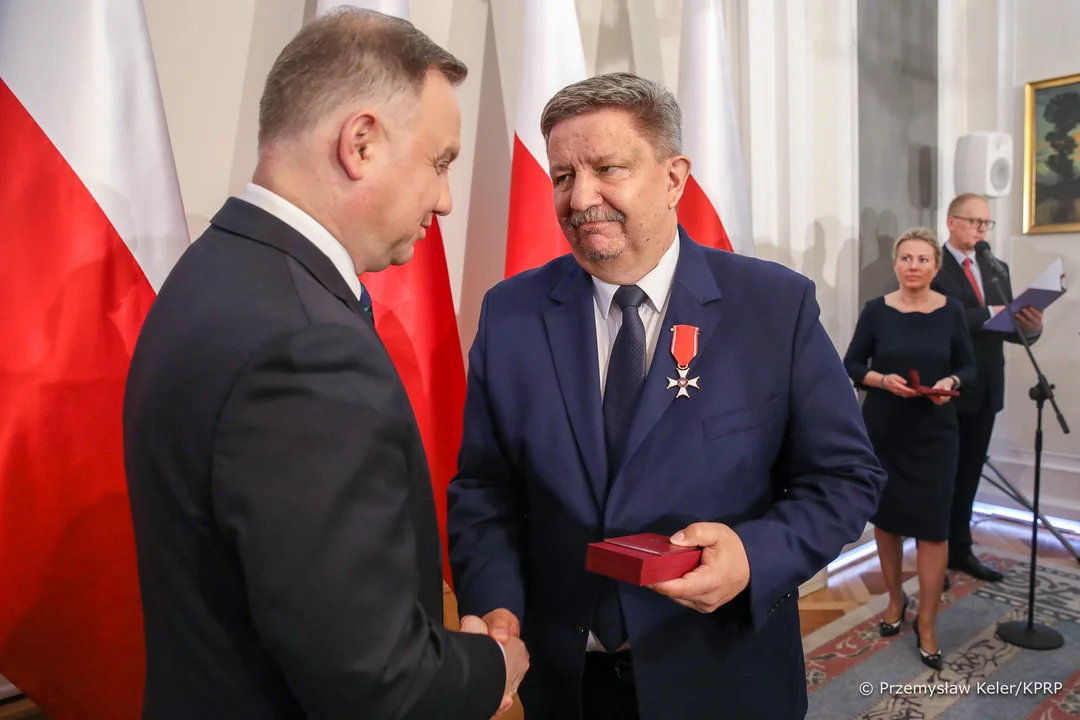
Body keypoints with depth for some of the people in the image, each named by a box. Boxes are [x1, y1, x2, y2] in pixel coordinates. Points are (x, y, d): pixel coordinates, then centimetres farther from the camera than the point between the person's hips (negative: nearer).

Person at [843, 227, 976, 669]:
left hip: (934, 433, 0)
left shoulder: (951, 311, -2)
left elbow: (969, 368, 5)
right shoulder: (876, 310, -3)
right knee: (885, 518, 12)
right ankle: (895, 599, 34)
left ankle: (926, 623, 14)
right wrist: (882, 379, -17)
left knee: (932, 524, -2)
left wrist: (951, 383, -16)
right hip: (882, 430, 1)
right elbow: (851, 366, 0)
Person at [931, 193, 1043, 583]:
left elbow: (1007, 327, 7)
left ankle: (960, 550, 27)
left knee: (968, 474, 15)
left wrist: (1030, 326, -14)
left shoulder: (997, 269, 13)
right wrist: (990, 314, -29)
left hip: (985, 389, 7)